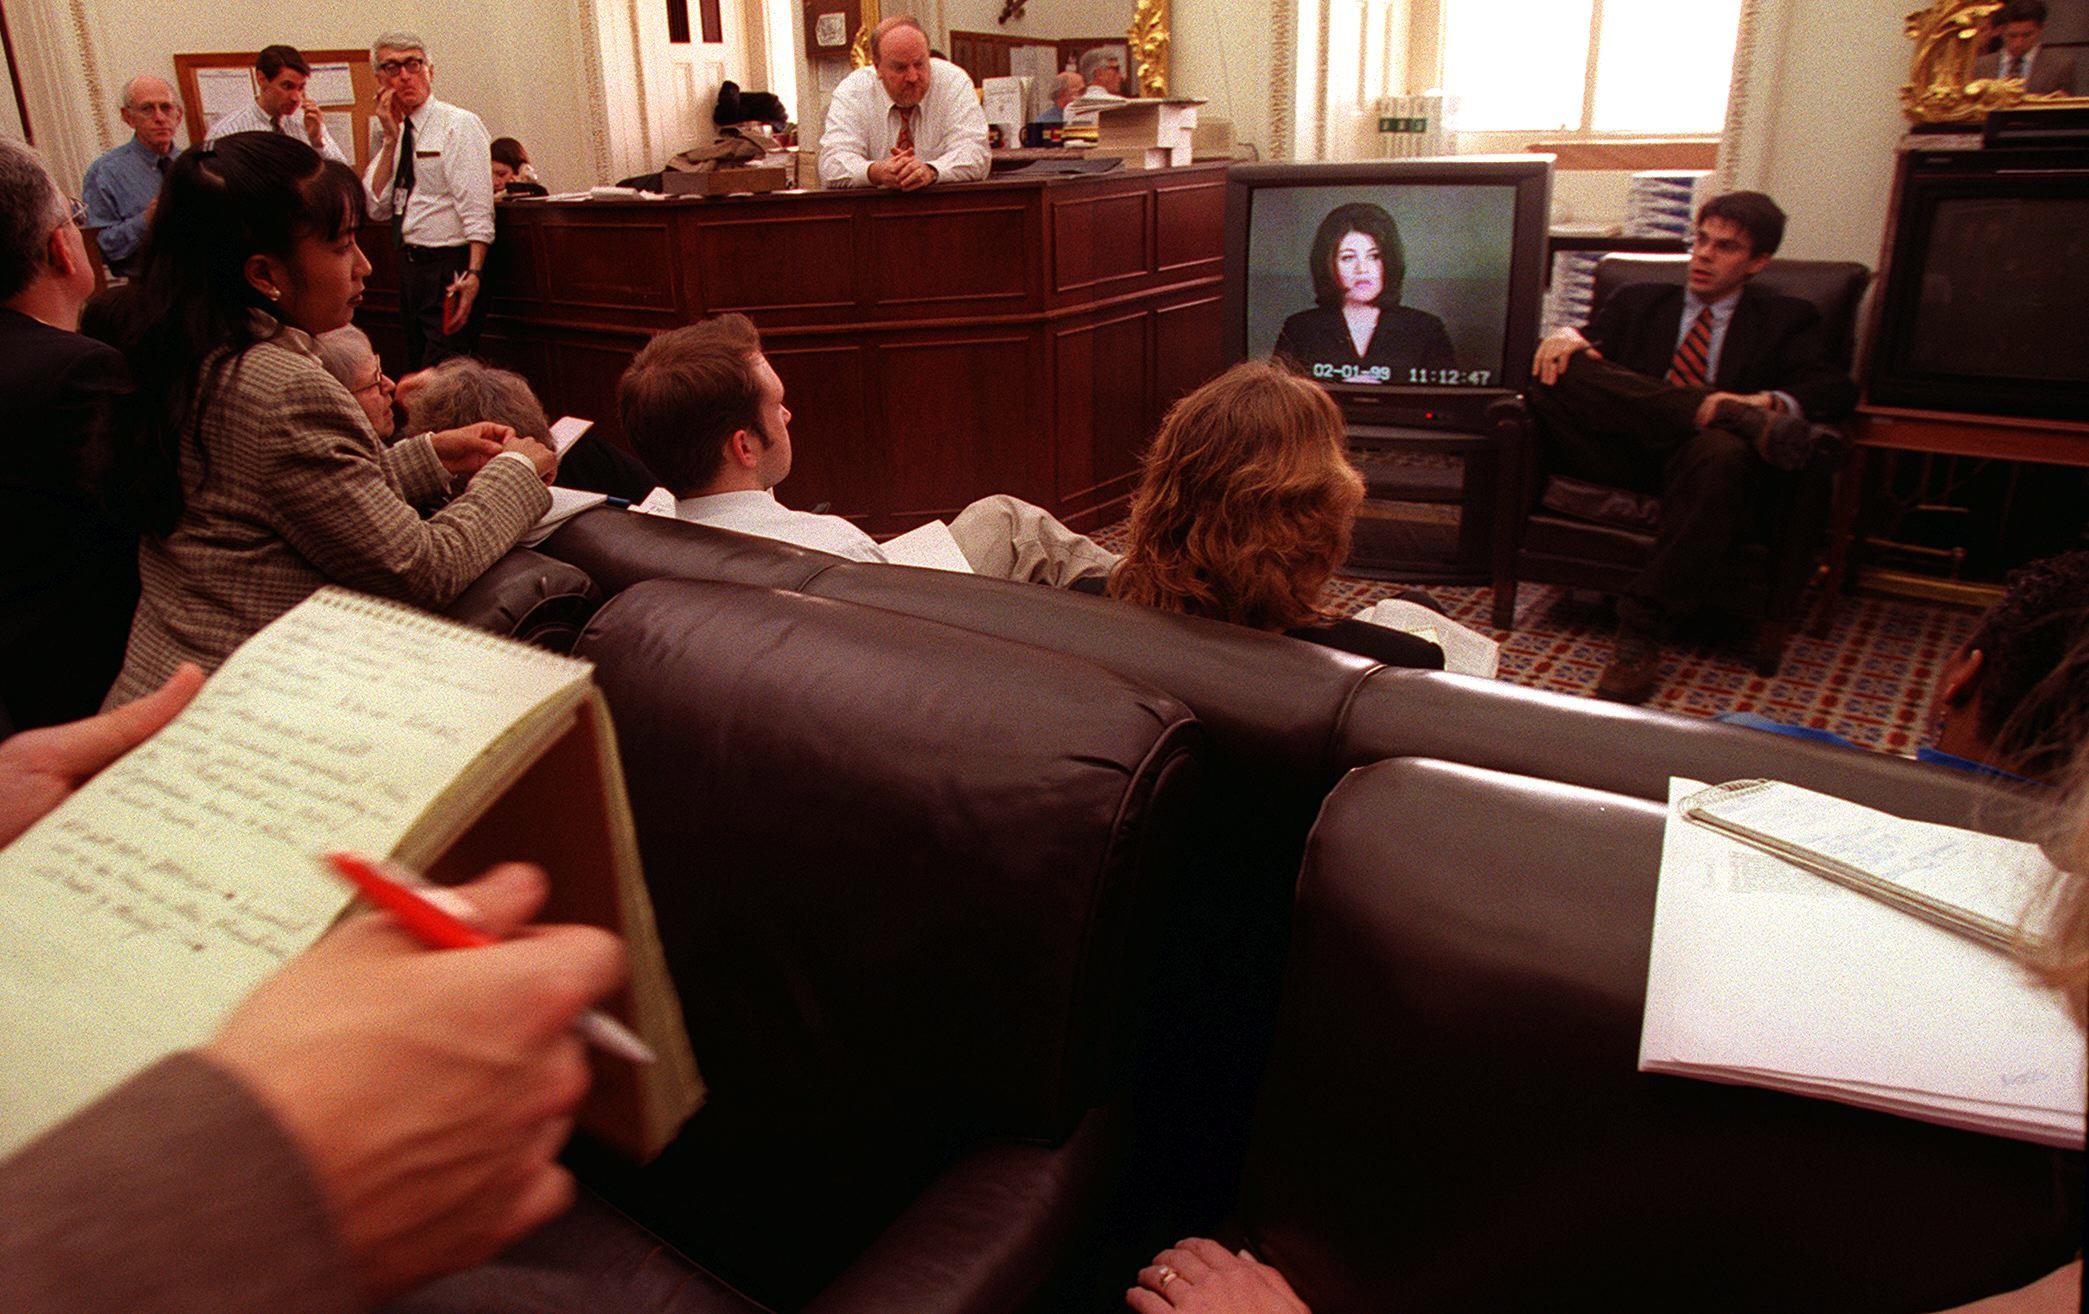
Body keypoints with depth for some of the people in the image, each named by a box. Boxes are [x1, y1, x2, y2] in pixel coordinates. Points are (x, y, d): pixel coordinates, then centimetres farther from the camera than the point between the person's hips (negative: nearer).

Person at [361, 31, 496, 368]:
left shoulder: (459, 125, -8)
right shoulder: (397, 132, 14)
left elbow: (477, 212, -16)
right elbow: (377, 207, 6)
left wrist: (473, 275, -27)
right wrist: (391, 138, -1)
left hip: (449, 269, -8)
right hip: (409, 266, 8)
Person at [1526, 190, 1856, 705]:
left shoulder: (1786, 319, 21)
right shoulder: (1639, 301, 29)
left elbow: (1838, 388, 4)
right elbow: (1587, 340, 16)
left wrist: (1769, 401, -19)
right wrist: (1568, 336, -11)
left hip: (1699, 455, -2)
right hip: (1625, 455, 2)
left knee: (1722, 451, -40)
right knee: (1556, 368, -23)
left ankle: (1642, 628, -34)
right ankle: (1747, 423, -29)